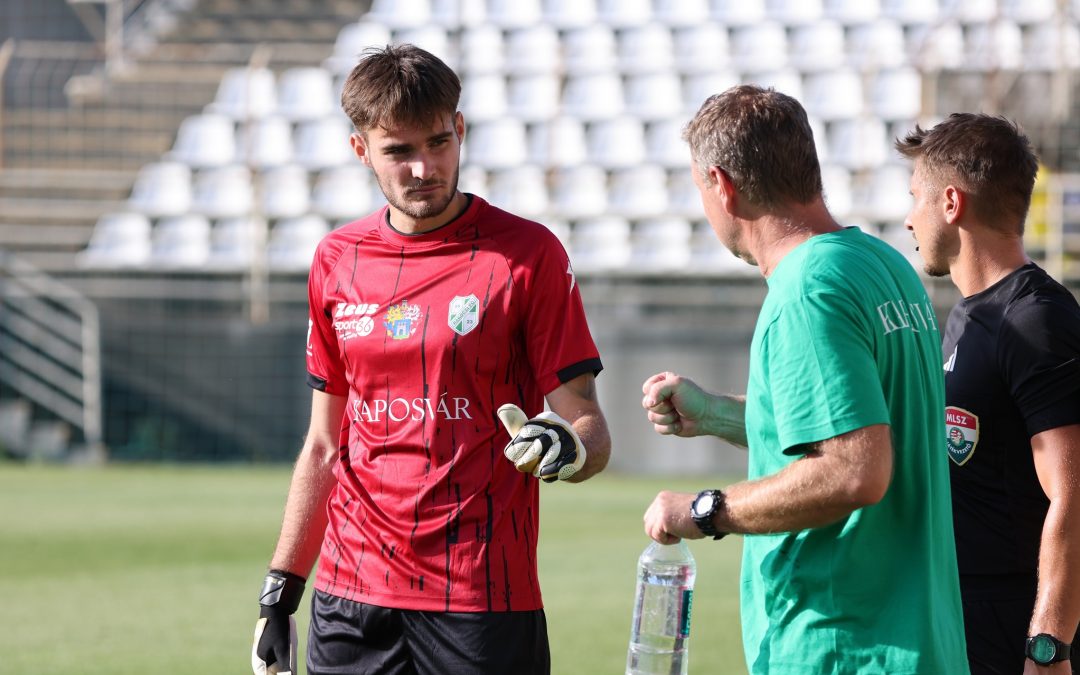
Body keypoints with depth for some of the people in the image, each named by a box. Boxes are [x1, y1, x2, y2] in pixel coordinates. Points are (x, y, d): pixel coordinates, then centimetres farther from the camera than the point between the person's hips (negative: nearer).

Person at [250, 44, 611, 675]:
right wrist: (281, 588, 13)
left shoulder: (528, 253, -4)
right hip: (350, 597, 4)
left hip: (485, 605, -4)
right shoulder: (337, 261, 9)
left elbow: (587, 423, -5)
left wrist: (570, 448, -28)